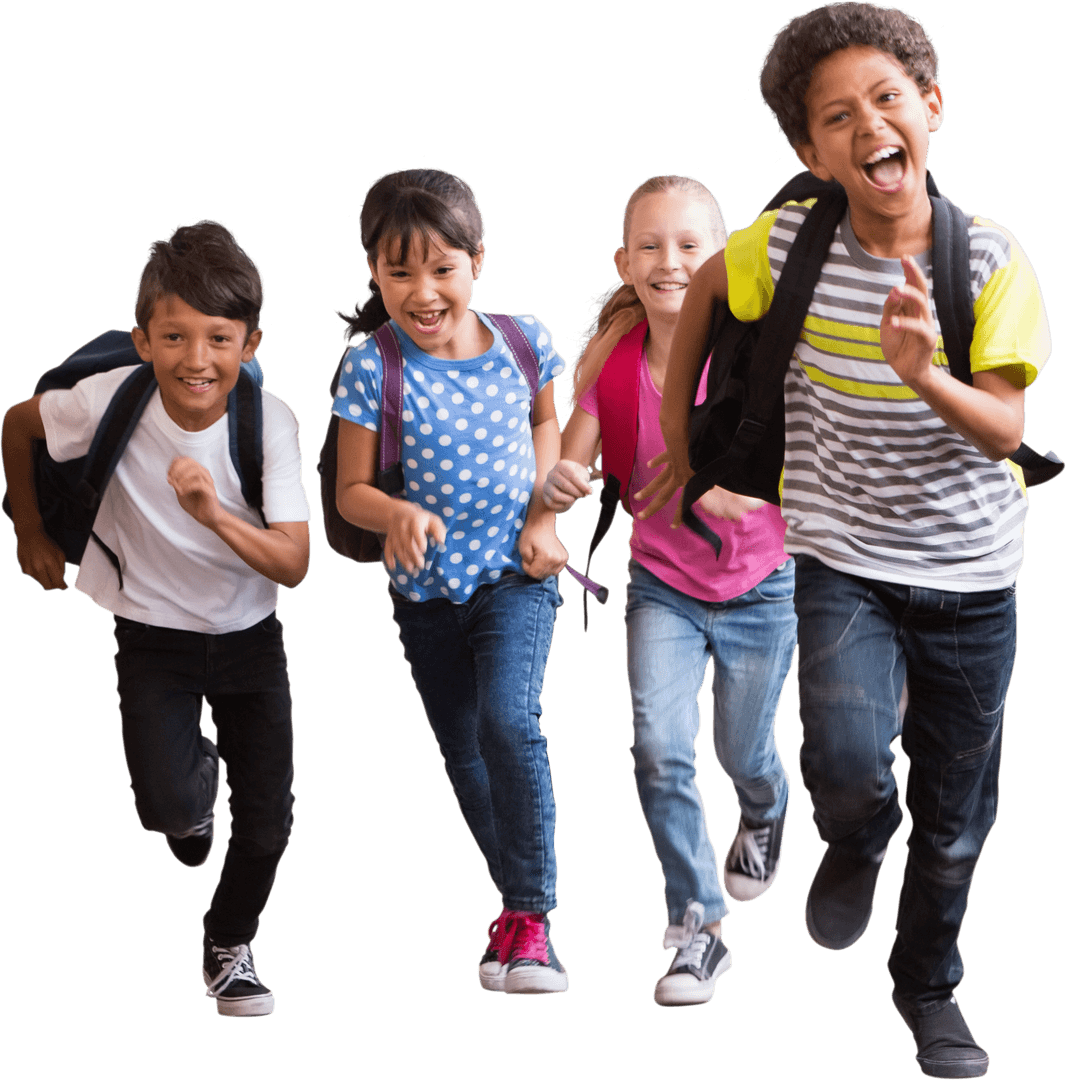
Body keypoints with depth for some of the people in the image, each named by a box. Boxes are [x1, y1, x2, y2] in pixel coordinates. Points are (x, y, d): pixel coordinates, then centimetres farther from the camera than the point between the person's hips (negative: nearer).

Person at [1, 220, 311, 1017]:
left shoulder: (271, 422, -23)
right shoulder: (111, 399, -24)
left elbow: (293, 564, -27)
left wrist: (216, 515, -44)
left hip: (249, 636, 1)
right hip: (154, 635, -1)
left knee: (269, 822, 5)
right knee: (169, 808, -17)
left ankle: (230, 943, 36)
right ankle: (197, 777, 23)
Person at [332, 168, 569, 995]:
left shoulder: (521, 340, -8)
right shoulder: (372, 367, -15)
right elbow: (350, 490, -10)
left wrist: (542, 515, 1)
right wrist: (396, 514, -32)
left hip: (515, 575, -1)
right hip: (427, 587, 1)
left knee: (510, 719, -22)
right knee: (463, 752, 13)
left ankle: (530, 919, -14)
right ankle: (518, 898, 33)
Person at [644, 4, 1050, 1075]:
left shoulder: (991, 258, -13)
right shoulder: (791, 243, -12)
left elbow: (1004, 431, -13)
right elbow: (703, 286, 9)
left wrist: (924, 378, -34)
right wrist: (679, 439, 12)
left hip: (969, 575, 1)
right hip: (842, 561, -1)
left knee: (954, 816, 13)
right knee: (848, 765, -25)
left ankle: (929, 989, 39)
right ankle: (854, 847, 13)